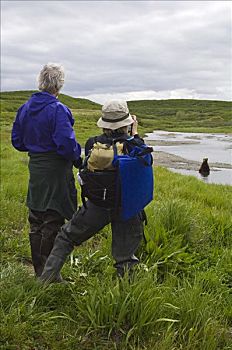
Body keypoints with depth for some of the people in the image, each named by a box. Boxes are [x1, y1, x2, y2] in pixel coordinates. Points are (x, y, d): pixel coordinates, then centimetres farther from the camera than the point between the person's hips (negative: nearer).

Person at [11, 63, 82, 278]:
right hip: (56, 171, -7)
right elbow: (66, 144, -24)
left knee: (36, 221, 17)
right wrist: (77, 159, -6)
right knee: (52, 222, 4)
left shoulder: (25, 108, 5)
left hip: (35, 168, 7)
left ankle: (39, 270, 29)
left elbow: (17, 141, 11)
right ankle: (47, 273, 13)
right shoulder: (57, 110, -18)